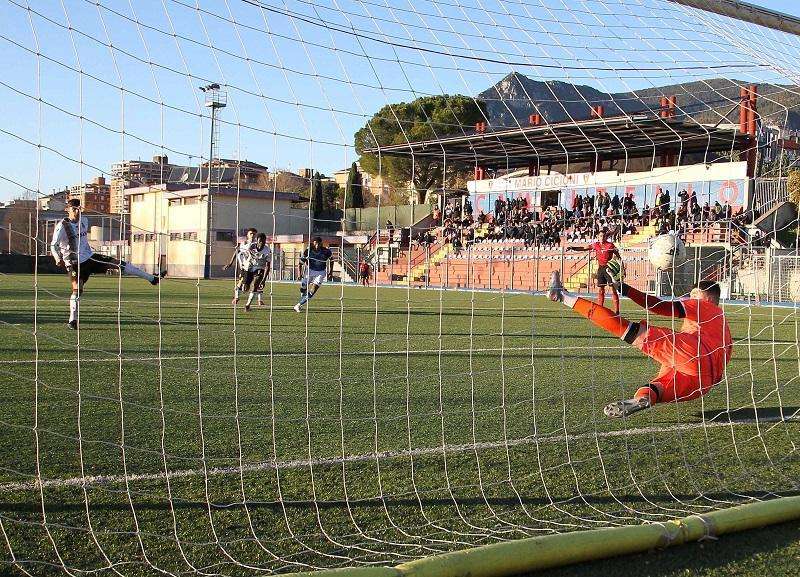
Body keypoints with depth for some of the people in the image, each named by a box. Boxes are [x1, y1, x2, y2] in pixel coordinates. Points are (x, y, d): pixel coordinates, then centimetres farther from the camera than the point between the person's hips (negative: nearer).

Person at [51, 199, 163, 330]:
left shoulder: (84, 221, 6)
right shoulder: (62, 226, -14)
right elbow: (54, 245, -19)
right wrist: (58, 259, -35)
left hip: (90, 256, 5)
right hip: (75, 263, -5)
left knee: (118, 264, 0)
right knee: (77, 289, -16)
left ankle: (152, 278, 7)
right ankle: (72, 320, -5)